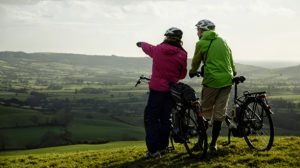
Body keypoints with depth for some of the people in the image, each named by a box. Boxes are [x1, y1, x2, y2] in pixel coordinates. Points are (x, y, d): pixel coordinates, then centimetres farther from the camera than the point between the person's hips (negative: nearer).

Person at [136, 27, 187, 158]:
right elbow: (182, 75, 2)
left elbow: (148, 48, 18)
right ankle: (163, 146, 24)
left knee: (151, 118, 1)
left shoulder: (158, 49, -5)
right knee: (165, 118, 15)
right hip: (171, 90, 3)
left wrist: (142, 44, 41)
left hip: (157, 88, -2)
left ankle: (153, 150, -5)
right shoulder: (182, 55, -5)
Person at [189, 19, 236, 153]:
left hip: (211, 80, -5)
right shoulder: (222, 41, 16)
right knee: (219, 113, 8)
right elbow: (231, 61, 19)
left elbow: (196, 62, 12)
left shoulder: (201, 43, -1)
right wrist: (233, 74, 35)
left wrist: (192, 72, 32)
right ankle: (213, 144, 12)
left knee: (206, 111, 9)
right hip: (227, 80, 5)